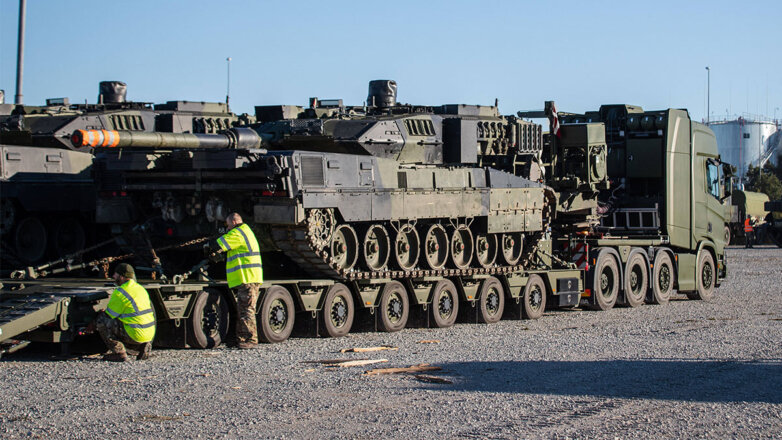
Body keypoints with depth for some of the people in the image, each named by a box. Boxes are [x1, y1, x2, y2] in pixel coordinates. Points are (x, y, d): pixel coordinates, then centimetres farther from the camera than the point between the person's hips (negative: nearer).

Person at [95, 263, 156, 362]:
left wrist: (92, 325, 14)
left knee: (101, 321, -3)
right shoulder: (141, 288, 16)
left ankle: (119, 353, -8)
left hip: (136, 334, -8)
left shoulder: (120, 292, -10)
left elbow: (109, 316, -3)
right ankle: (144, 346, 11)